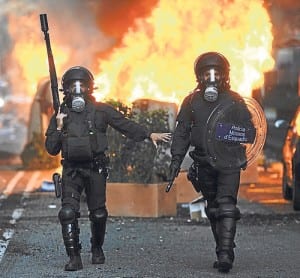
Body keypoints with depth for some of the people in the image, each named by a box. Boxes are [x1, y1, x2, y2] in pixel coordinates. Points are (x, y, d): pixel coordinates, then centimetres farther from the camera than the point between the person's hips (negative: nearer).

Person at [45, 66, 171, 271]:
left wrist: (150, 135, -3)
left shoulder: (101, 111, 3)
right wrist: (59, 128, -7)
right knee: (68, 212, -15)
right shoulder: (61, 115, 6)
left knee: (98, 214, 4)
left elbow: (126, 125, 4)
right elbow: (51, 149, 6)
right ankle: (74, 257, -12)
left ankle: (97, 249, 30)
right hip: (72, 171, 0)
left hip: (96, 169, 0)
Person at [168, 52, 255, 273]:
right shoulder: (192, 102, 7)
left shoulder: (234, 101, 2)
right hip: (204, 164, 3)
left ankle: (225, 254, -21)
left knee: (226, 207, -15)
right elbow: (182, 132, 10)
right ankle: (224, 253, 16)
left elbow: (248, 129, 5)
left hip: (229, 163, -3)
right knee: (213, 209, 8)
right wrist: (176, 159, 2)